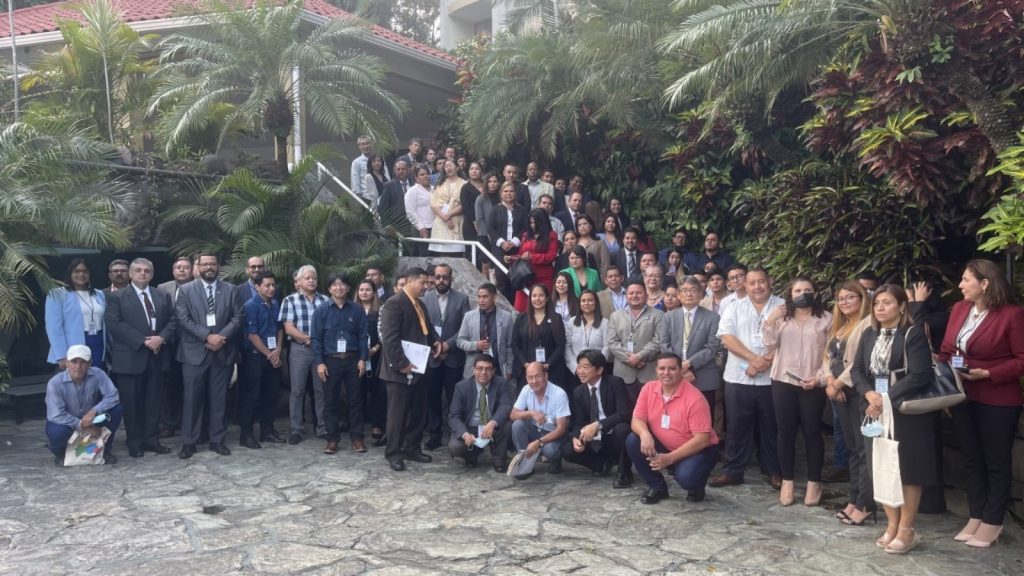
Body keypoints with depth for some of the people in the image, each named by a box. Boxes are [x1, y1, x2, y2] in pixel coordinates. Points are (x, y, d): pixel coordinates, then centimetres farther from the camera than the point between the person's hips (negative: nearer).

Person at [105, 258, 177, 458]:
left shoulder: (163, 296, 14)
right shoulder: (117, 297, 1)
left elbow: (173, 320, 8)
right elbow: (114, 324, -11)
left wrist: (162, 337, -12)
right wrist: (142, 340, -17)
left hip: (157, 356, 4)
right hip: (131, 357, -3)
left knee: (153, 401, 8)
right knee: (132, 403, 3)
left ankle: (152, 439, 16)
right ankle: (134, 443, 12)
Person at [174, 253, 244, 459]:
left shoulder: (231, 290, 8)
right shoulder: (186, 290, 3)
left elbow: (237, 318, 2)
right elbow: (183, 319, -6)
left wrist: (221, 336, -13)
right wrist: (207, 336, -15)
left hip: (223, 352, 1)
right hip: (195, 352, -1)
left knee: (219, 399, 7)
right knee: (192, 399, 2)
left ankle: (217, 440, 16)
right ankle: (188, 442, 11)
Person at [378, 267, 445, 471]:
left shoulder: (419, 304, 15)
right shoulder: (394, 303, -15)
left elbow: (426, 329, 26)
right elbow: (389, 338, -21)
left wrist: (436, 341, 5)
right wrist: (402, 364, -22)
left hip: (418, 368, 9)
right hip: (400, 370, -9)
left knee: (418, 411, 14)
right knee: (398, 413, 0)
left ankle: (412, 449, 26)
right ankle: (393, 454, 11)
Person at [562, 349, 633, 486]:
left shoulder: (615, 383, -15)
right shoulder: (578, 392, 2)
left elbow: (625, 413, -25)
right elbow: (578, 422, 4)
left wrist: (597, 425, -33)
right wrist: (576, 438, -19)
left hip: (615, 437, -5)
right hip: (595, 442, 5)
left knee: (622, 428, -37)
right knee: (567, 450, -15)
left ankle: (624, 473, -14)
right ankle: (604, 463, 9)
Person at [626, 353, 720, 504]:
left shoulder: (695, 398, -23)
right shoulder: (649, 389, -8)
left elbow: (702, 439, -23)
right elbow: (637, 419, -6)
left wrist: (670, 458, -28)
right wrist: (645, 434, -31)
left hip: (697, 450, -5)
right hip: (664, 446, 5)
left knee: (686, 477, -34)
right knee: (633, 441, -18)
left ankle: (696, 487, 8)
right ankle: (657, 487, 2)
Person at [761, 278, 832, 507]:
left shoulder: (826, 319, 1)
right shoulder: (781, 317, 10)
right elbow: (770, 347, 1)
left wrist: (820, 378, -11)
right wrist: (769, 322, -11)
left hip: (813, 384, -2)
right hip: (783, 381, 2)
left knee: (812, 431, 2)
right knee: (785, 431, 5)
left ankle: (814, 483, 14)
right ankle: (787, 482, 13)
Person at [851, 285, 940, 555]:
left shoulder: (914, 334, -12)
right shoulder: (868, 334, 8)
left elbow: (920, 376, -21)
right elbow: (857, 370, 6)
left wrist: (887, 398, -21)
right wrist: (869, 394, -13)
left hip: (906, 413, -6)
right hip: (876, 411, 6)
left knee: (907, 470, 2)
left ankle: (907, 530, 14)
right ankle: (892, 525, 25)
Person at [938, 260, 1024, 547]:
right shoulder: (959, 309, 6)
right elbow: (946, 350, 11)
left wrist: (987, 374, -21)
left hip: (998, 401, -6)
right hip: (963, 398, 6)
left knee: (996, 462, 7)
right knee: (972, 459, 15)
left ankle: (992, 522, 19)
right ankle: (976, 517, 28)